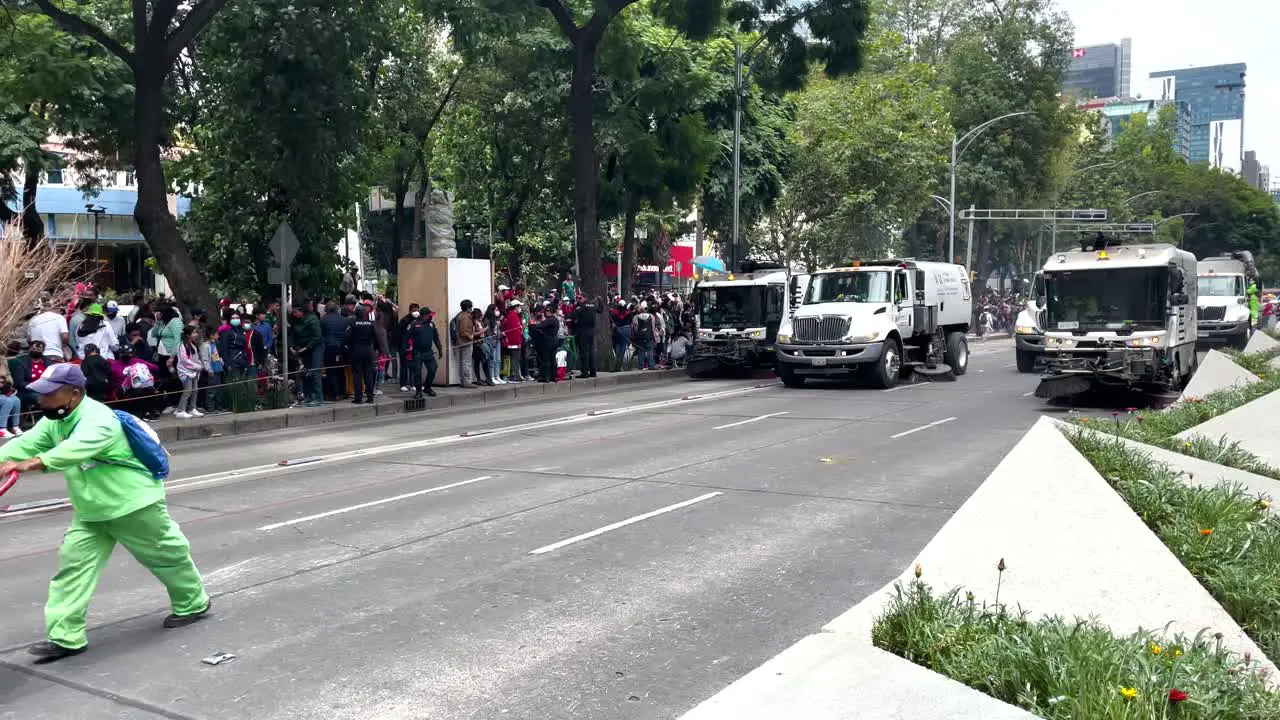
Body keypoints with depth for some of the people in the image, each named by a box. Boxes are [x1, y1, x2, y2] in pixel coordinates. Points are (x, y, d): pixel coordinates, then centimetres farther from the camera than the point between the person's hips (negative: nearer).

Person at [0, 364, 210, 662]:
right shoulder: (53, 421, 2)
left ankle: (193, 603, 31)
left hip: (134, 506, -8)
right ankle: (66, 636, 0)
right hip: (90, 512, 8)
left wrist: (30, 464, -58)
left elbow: (76, 449, -46)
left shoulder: (98, 419, -28)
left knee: (166, 555, 9)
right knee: (73, 563, -4)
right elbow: (25, 444, -7)